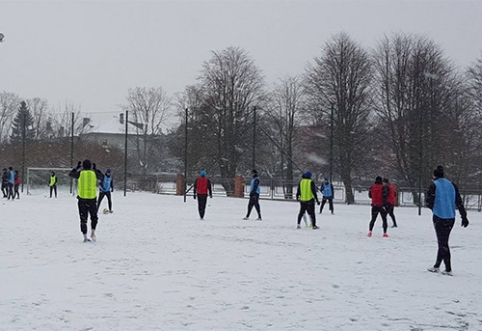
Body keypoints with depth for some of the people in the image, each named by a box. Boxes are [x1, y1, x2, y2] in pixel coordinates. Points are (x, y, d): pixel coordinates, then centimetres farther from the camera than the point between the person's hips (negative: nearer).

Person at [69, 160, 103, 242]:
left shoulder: (80, 173, -4)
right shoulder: (94, 174, -3)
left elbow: (71, 174, 16)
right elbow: (100, 177, 20)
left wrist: (77, 167, 26)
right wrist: (95, 169, 29)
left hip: (82, 199, 0)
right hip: (92, 199, 0)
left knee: (83, 219, 7)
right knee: (94, 217, 18)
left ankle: (85, 237, 4)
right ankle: (93, 232, 1)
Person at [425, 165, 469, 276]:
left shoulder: (434, 185, -6)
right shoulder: (452, 185, 7)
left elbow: (428, 202, -8)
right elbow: (459, 202, 6)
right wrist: (464, 216, 7)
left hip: (439, 217, -5)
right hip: (451, 217, 5)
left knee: (443, 242, 0)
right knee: (443, 241, 15)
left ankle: (448, 269, -5)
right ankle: (436, 266, 25)